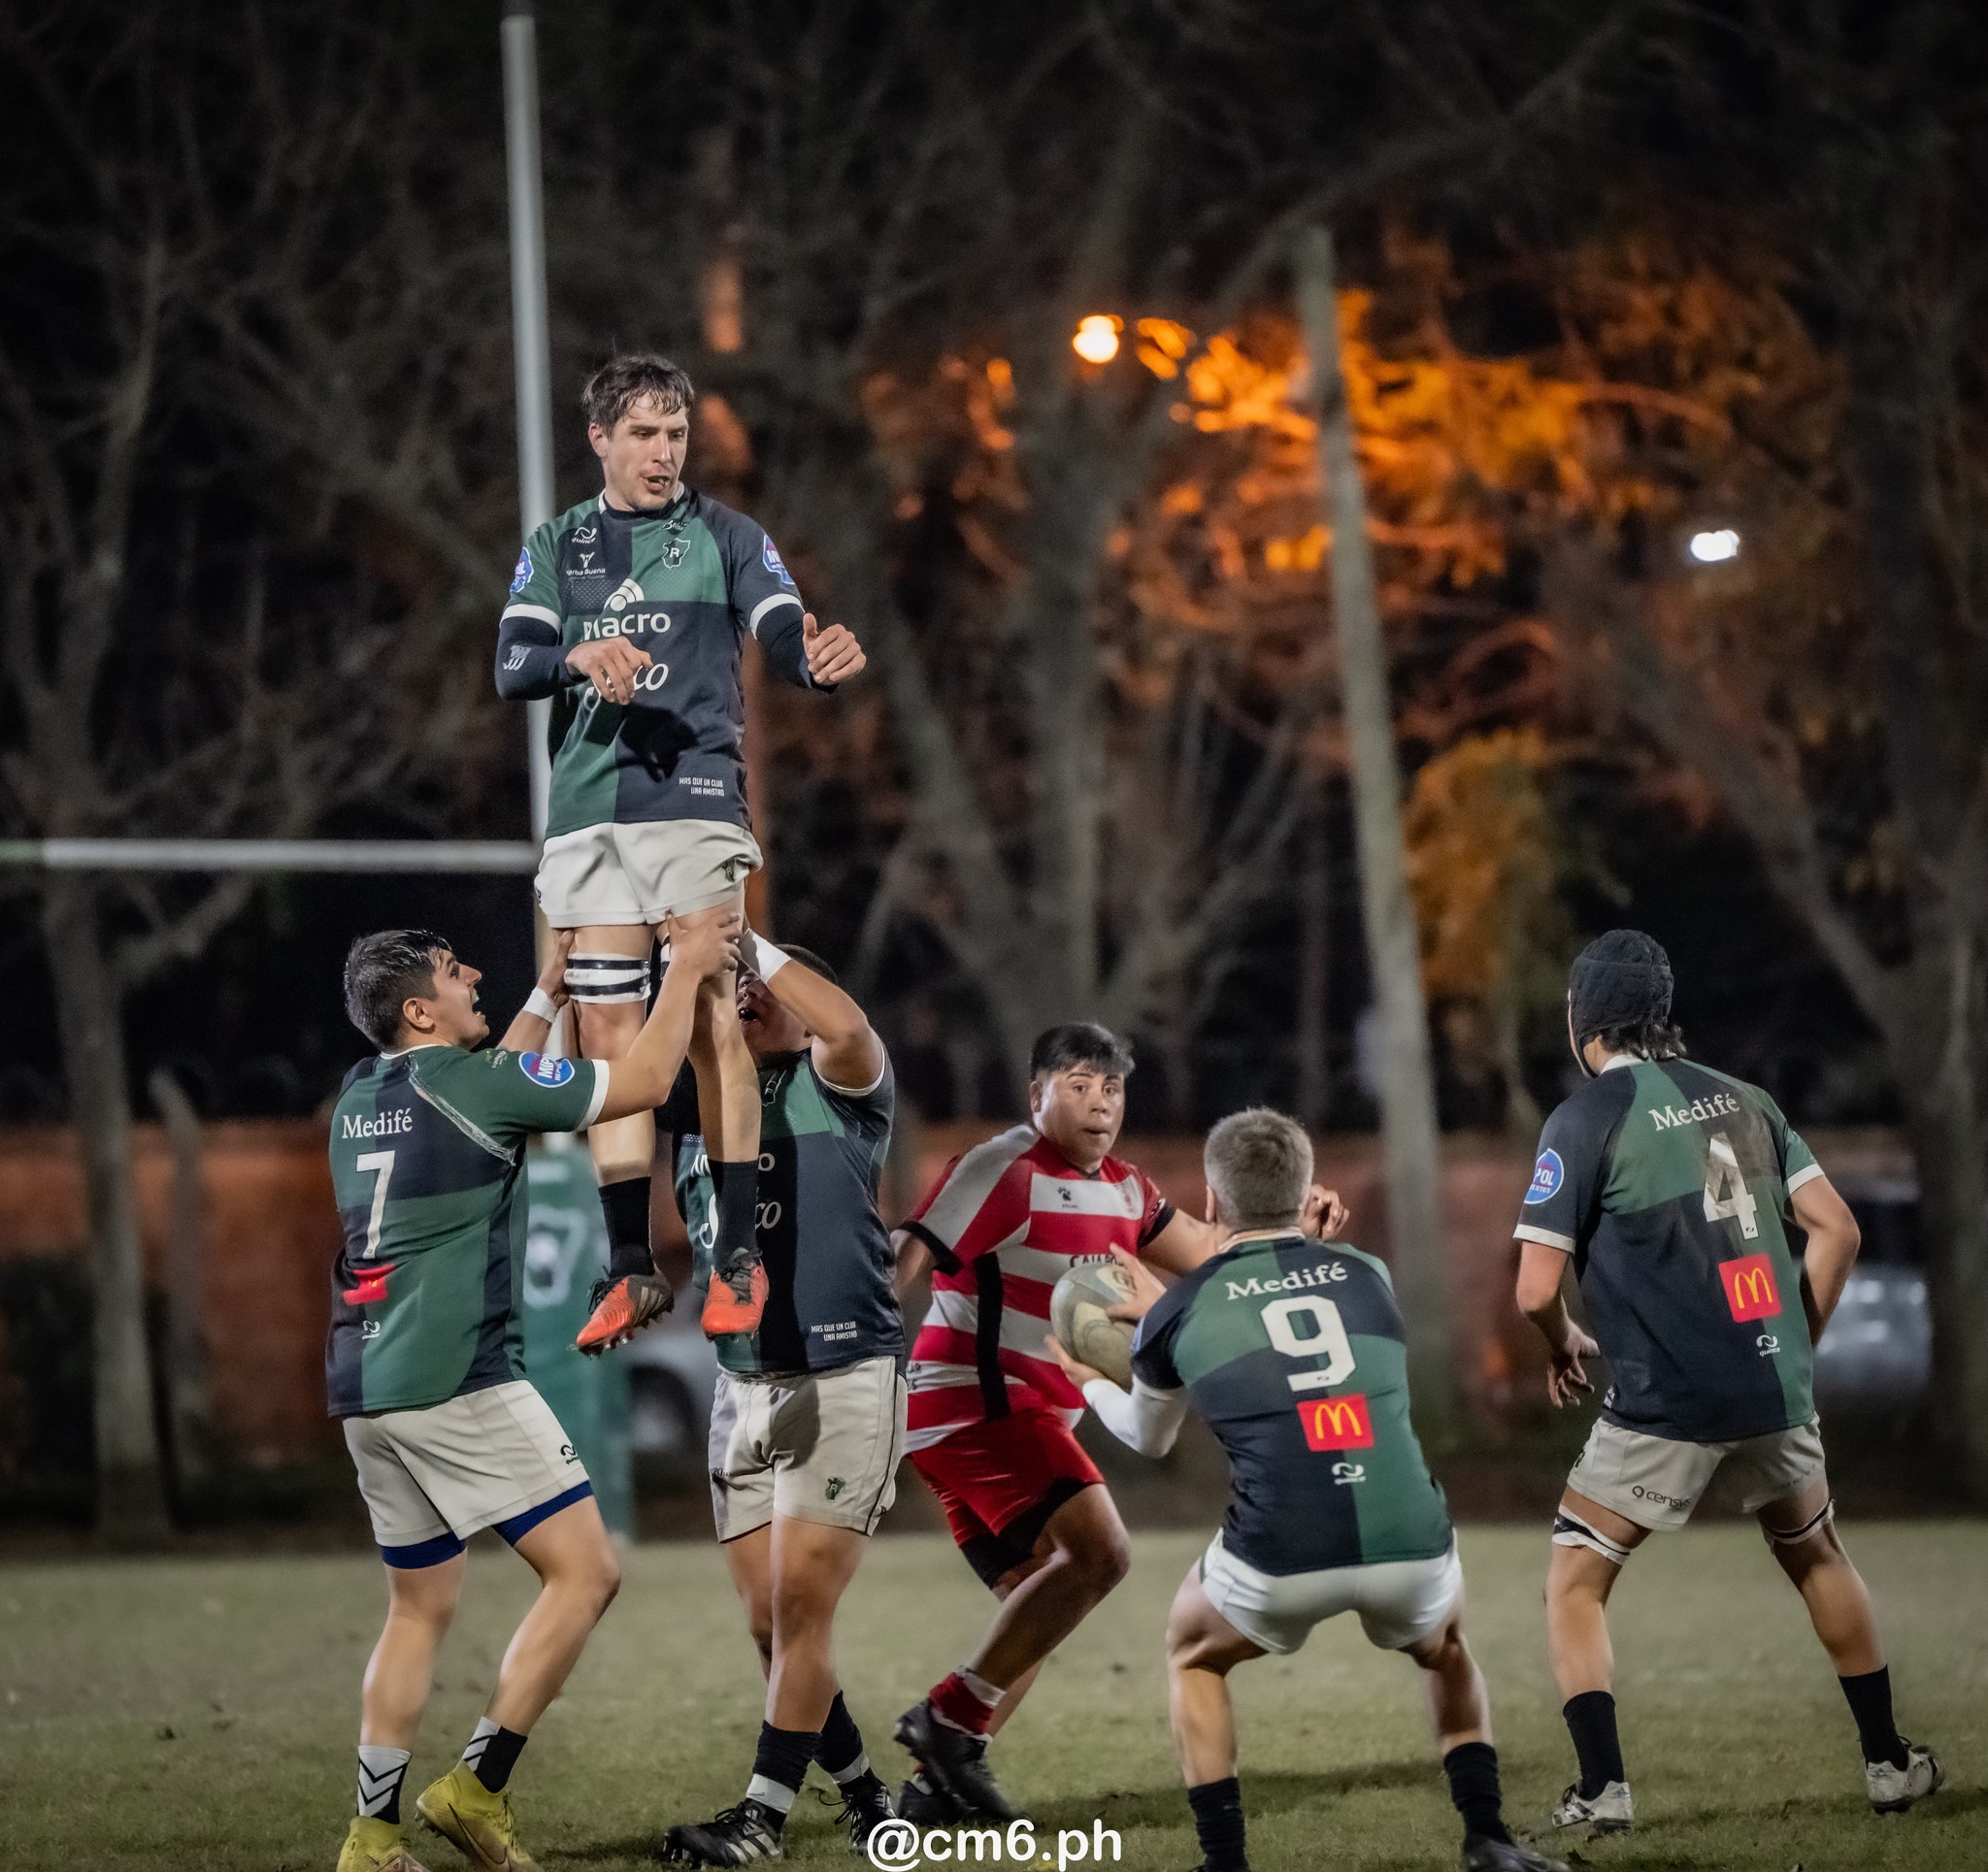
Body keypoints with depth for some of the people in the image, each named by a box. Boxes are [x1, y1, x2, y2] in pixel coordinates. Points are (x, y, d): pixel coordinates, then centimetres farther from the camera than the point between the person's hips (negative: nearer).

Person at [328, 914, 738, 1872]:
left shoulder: (359, 1097, 15)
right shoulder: (465, 1081, -8)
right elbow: (643, 1081, -2)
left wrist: (546, 995, 38)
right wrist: (687, 969, 10)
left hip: (366, 1391, 9)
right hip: (457, 1383, -9)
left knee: (419, 1607, 16)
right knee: (585, 1571, -4)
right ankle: (480, 1786, -9)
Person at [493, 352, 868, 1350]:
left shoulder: (724, 535, 7)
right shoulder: (557, 546, 14)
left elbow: (781, 632, -7)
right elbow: (511, 664, 2)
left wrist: (818, 659, -31)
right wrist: (579, 656, -20)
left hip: (695, 797, -3)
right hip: (588, 809, 3)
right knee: (608, 1032, 2)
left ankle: (738, 1257, -8)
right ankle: (631, 1269, 7)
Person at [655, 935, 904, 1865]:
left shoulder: (836, 1084, -2)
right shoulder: (693, 1091, 13)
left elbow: (849, 1026, -23)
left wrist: (748, 941, -20)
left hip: (845, 1379, -6)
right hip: (743, 1385, 6)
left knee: (800, 1604, -9)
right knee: (767, 1621, 6)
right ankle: (861, 1792, 22)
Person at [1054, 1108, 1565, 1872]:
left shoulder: (1181, 1311, 9)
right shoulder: (1365, 1276, 14)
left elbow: (1149, 1437, 30)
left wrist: (1089, 1384, 51)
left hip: (1278, 1561, -2)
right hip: (1410, 1547, 2)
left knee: (1193, 1656, 30)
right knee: (1445, 1647, 37)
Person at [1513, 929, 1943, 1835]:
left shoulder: (1587, 1117, -8)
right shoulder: (1741, 1098, 9)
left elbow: (1537, 1290, -10)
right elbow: (1835, 1229, 9)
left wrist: (1565, 1346, 11)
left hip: (1664, 1410, -5)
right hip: (1774, 1391, 5)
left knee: (1574, 1586, 8)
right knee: (1820, 1558, 26)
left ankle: (1602, 1787, -4)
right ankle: (1888, 1762, 28)